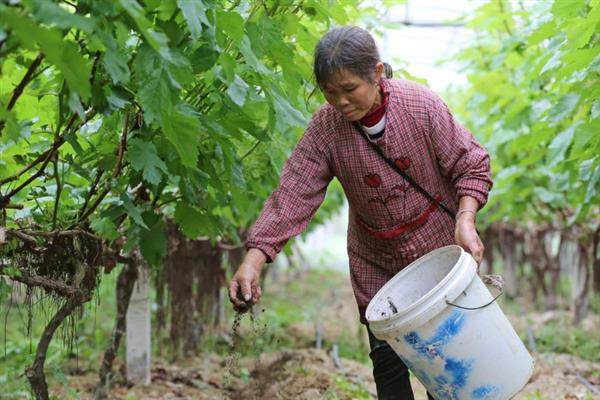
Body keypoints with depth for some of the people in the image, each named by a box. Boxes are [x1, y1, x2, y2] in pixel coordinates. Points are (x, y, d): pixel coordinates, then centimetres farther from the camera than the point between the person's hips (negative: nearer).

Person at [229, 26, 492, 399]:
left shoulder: (422, 105, -20)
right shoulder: (325, 128, -16)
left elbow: (470, 165, -11)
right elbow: (293, 196, -21)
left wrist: (465, 220, -27)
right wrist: (254, 259, -32)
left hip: (439, 250, -1)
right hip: (376, 262, 1)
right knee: (387, 359, 3)